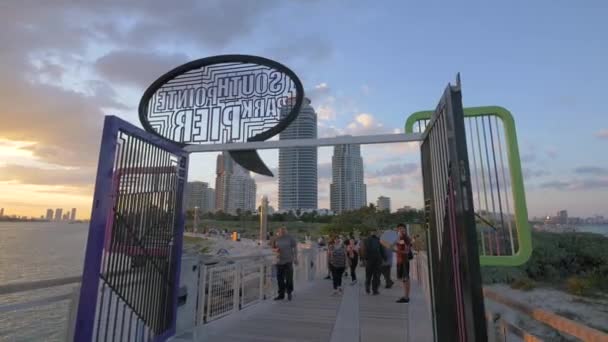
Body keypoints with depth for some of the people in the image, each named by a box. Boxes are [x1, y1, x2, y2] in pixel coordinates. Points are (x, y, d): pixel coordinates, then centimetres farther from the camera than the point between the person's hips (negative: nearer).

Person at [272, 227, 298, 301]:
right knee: (280, 278, 7)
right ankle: (281, 294, 21)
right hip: (279, 261, 3)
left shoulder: (290, 238, -3)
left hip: (288, 261, -3)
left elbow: (295, 248, 1)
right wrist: (276, 250, -11)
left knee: (289, 277, -2)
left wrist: (295, 258, -2)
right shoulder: (276, 239, 3)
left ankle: (289, 292, 21)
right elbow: (273, 248, 13)